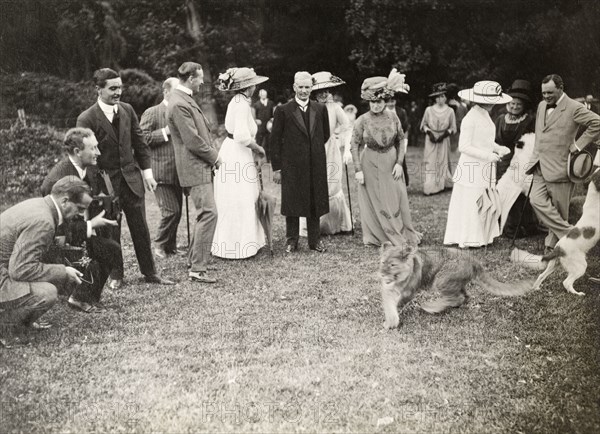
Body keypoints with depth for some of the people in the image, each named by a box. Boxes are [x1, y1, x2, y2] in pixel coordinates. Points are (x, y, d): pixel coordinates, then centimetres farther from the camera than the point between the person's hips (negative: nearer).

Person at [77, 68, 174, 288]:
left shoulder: (127, 110, 3)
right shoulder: (86, 119, -11)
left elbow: (140, 142, 10)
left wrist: (147, 171, 6)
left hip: (131, 177, 4)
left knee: (140, 228, 9)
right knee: (110, 231, 8)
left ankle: (150, 272, 20)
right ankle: (115, 275, 23)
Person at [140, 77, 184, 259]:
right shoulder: (152, 113, -4)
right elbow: (142, 138, -13)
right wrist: (165, 132, -17)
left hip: (177, 172, 7)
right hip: (161, 172, -6)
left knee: (177, 210, 9)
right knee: (171, 210, -10)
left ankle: (170, 246, 22)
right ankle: (159, 244, 10)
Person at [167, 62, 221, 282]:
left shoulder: (184, 99, 14)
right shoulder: (179, 104, -19)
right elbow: (193, 141, -21)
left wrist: (212, 155, 8)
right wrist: (215, 157, -8)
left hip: (201, 166, 11)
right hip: (195, 167, -11)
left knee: (204, 213, 19)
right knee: (209, 213, -12)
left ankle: (194, 258, 30)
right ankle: (197, 269, -8)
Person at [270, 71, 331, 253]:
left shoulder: (320, 109, 6)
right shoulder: (283, 111, -4)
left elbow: (325, 135, 19)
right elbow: (275, 140, -3)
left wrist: (314, 149, 13)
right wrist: (276, 168, -5)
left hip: (316, 165, 3)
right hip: (291, 165, -3)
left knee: (315, 203, 9)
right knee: (292, 203, 5)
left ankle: (315, 240, 20)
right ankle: (291, 241, 17)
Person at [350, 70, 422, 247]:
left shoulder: (392, 117, -3)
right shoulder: (362, 121, -10)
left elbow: (400, 141, 5)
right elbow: (355, 146, -6)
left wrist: (399, 163, -5)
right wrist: (358, 170, -11)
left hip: (391, 163, 2)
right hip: (370, 164, -2)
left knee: (397, 198, 8)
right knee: (373, 201, 6)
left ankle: (404, 235, 23)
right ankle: (376, 237, 20)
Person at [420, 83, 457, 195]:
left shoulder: (450, 111, -1)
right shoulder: (429, 110, 0)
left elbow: (453, 128, 4)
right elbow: (423, 124, 9)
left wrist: (445, 134, -11)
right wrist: (429, 133, -8)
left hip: (444, 140, 0)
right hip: (431, 140, 0)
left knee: (443, 162, 1)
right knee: (430, 162, -5)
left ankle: (441, 185, 8)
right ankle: (429, 187, -4)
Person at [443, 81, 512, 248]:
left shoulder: (485, 115, 11)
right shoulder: (470, 118, -16)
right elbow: (463, 146, -19)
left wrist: (499, 148, 3)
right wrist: (488, 155, -22)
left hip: (485, 168, 9)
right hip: (473, 168, -9)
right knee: (470, 205, -2)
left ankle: (483, 236, 21)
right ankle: (467, 240, 6)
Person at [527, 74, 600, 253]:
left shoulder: (574, 108, -9)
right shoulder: (542, 106, 14)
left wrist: (579, 144, -14)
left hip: (559, 169, -7)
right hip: (540, 168, 7)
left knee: (558, 210, 1)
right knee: (537, 201, -8)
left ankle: (552, 246, 13)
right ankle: (570, 234, 3)